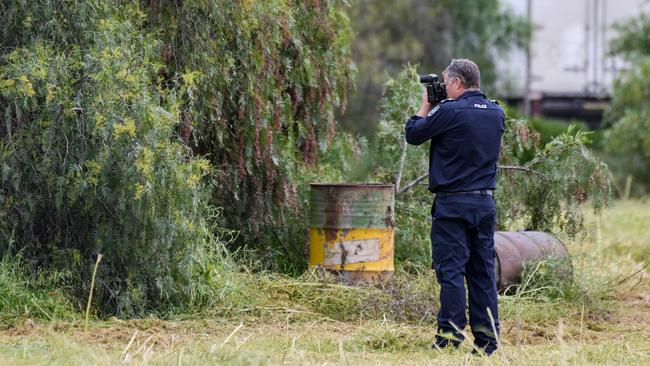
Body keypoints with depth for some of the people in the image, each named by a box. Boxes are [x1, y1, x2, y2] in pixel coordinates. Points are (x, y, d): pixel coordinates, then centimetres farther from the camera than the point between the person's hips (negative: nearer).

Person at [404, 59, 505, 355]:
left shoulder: (450, 111, -13)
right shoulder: (496, 113, 7)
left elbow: (413, 134, -3)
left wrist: (425, 104, 11)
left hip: (453, 203, -6)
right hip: (486, 202, 6)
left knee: (450, 269, -3)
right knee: (483, 270, 9)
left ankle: (451, 335, -6)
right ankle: (487, 338, 9)